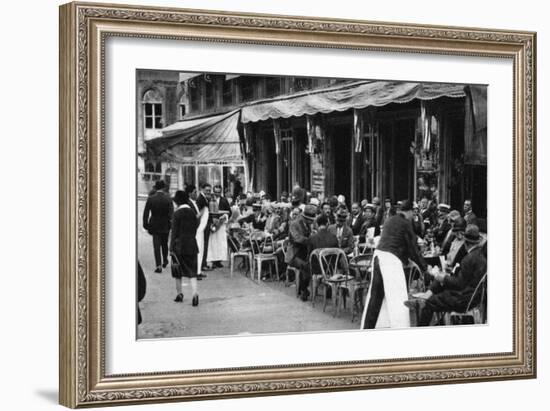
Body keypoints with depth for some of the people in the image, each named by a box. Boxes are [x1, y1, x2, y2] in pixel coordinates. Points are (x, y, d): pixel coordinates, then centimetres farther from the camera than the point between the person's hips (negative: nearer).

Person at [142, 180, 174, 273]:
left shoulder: (150, 198, -7)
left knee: (156, 245, 1)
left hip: (154, 225, -1)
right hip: (165, 225, 1)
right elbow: (171, 213, -12)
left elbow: (146, 212, -4)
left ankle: (158, 265, -7)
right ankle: (165, 261, 35)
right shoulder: (168, 199, -10)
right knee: (164, 243, 21)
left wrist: (146, 224, 2)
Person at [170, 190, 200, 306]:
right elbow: (195, 228, 10)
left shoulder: (178, 213, -10)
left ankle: (179, 293, 17)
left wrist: (172, 248, -6)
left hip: (179, 245, -4)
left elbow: (174, 232, -10)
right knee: (192, 270, 3)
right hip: (192, 244, 4)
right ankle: (195, 292, -15)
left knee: (177, 270, 12)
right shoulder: (193, 212, 4)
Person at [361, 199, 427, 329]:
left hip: (378, 254, 8)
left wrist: (405, 259, 33)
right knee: (397, 296, -8)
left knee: (376, 293, 16)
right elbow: (412, 248, -2)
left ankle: (368, 326, 22)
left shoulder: (390, 220, 17)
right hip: (391, 258, -8)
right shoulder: (405, 223, -5)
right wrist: (424, 267, 5)